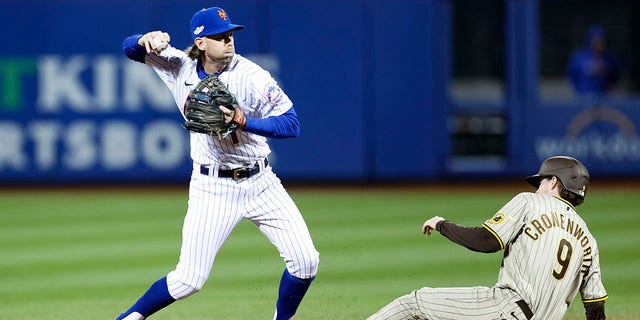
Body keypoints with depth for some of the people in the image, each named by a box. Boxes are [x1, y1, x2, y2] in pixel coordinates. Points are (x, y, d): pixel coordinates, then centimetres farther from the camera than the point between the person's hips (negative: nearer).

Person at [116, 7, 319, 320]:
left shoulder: (251, 76, -12)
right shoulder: (179, 66, -3)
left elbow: (291, 124, -19)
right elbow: (129, 48, 4)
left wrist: (243, 122, -33)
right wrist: (147, 40, -20)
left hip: (260, 183, 1)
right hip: (212, 188, -1)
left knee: (305, 261, -7)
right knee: (189, 279, -6)